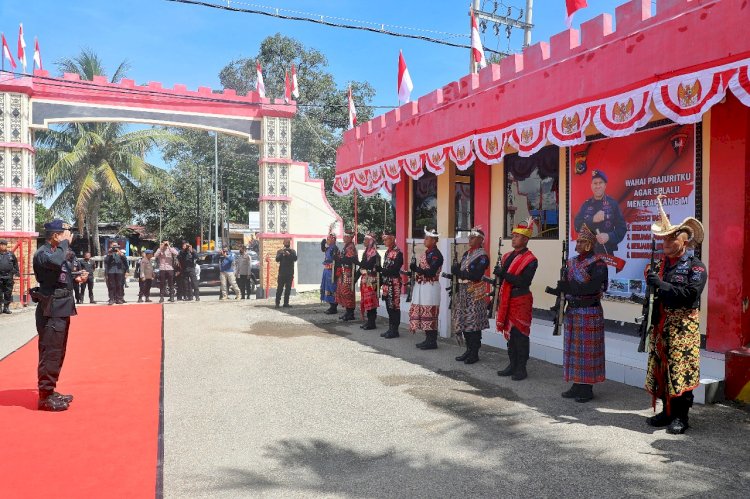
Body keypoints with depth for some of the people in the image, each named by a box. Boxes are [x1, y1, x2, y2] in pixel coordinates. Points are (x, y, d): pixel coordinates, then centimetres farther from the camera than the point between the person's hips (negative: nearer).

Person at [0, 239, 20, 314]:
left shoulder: (11, 254, 8)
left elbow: (15, 264, 14)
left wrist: (17, 272, 9)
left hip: (9, 277, 2)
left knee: (8, 293, 5)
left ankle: (6, 307, 14)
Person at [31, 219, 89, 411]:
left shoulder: (57, 251, 17)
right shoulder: (42, 253, -12)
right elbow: (56, 262, -36)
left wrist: (76, 279, 7)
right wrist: (65, 243, -21)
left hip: (61, 309, 10)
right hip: (51, 310, -10)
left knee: (58, 353, 16)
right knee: (50, 353, -7)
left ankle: (51, 392, 26)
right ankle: (45, 397, 1)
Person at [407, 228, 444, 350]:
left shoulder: (436, 254, -13)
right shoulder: (426, 252, 16)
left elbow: (431, 272, -20)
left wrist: (417, 269, -26)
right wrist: (415, 269, 4)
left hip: (430, 287, -9)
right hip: (421, 286, 9)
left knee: (429, 313, -5)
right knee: (422, 312, 12)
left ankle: (432, 341, 3)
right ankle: (428, 339, 21)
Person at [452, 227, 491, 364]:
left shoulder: (482, 256, -10)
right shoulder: (466, 254, 16)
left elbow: (476, 275, -20)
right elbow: (457, 269, 13)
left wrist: (459, 272, -17)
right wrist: (456, 268, -9)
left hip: (475, 294, -8)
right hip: (463, 292, 8)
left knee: (473, 323, -2)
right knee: (464, 322, 11)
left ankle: (474, 353, 7)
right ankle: (469, 350, 22)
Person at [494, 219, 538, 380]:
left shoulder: (530, 260, -11)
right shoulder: (507, 256, 12)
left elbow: (524, 282, -22)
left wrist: (504, 274, -26)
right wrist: (499, 298, 14)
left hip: (521, 301, -7)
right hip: (507, 300, 7)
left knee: (520, 334, -1)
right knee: (509, 333, 13)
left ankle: (521, 368, 9)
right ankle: (513, 365, 24)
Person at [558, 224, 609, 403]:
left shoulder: (597, 264, -11)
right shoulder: (572, 262, 12)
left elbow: (592, 288, -22)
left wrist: (569, 287, -24)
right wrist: (560, 289, -6)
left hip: (589, 312, -7)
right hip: (572, 311, 7)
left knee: (587, 349, 0)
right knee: (573, 348, 11)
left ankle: (587, 388, 9)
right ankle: (577, 385, 21)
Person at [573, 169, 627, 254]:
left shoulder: (613, 204, 0)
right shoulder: (586, 205, 8)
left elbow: (622, 228, -3)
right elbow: (577, 226, -1)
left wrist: (609, 236, -21)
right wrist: (592, 220, -17)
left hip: (607, 252, -2)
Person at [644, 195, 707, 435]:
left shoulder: (695, 266, -4)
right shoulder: (660, 264, 14)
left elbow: (690, 294, -18)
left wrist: (661, 284, -18)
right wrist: (651, 279, -3)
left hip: (683, 325, -6)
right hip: (661, 324, 6)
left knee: (681, 369, -5)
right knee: (660, 368, 9)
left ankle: (681, 415, 5)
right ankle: (667, 411, 21)